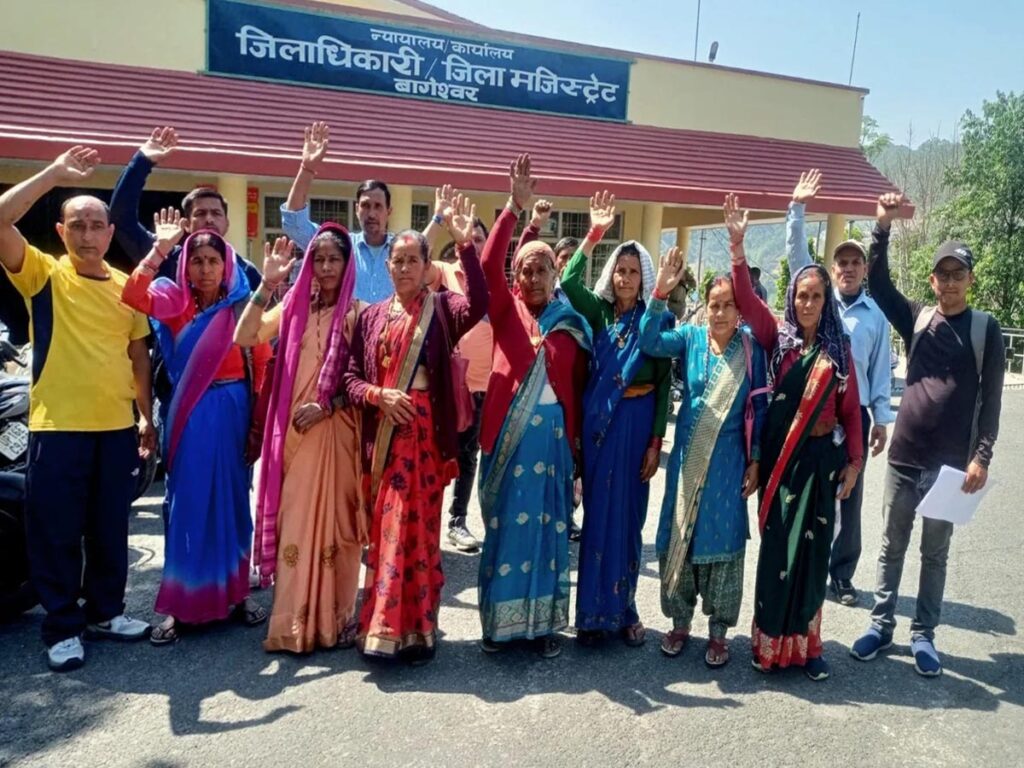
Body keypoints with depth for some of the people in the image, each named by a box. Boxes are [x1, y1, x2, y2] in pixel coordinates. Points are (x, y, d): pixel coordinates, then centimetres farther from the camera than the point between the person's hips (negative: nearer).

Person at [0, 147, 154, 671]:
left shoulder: (126, 286, 9)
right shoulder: (43, 274, -2)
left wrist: (147, 416, 11)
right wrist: (55, 174, -17)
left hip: (117, 427, 4)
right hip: (57, 427, -4)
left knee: (110, 529, 14)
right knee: (56, 532, 5)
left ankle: (105, 611, 29)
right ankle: (62, 627, 19)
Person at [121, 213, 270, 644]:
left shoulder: (243, 306, 2)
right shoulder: (174, 300, 1)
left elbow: (263, 365, 3)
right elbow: (133, 296, -20)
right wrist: (160, 250, -27)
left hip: (232, 411, 1)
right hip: (188, 414, -1)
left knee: (232, 502, 10)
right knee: (187, 503, 3)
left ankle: (235, 591, 23)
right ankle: (181, 601, 13)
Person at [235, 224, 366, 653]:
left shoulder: (357, 313, -1)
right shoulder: (294, 306, 8)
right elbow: (244, 337, -3)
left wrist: (328, 405, -16)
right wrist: (267, 285, -10)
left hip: (335, 432, -3)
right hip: (293, 431, 4)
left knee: (333, 522, 3)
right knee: (294, 522, 7)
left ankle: (334, 620, 15)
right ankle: (295, 622, 19)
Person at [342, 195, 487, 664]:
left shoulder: (442, 308, 1)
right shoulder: (372, 317, 11)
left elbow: (478, 304, -21)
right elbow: (351, 377, 9)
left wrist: (465, 246, -28)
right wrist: (377, 395, -11)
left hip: (424, 434, -3)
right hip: (381, 437, 3)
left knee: (416, 529, 1)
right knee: (384, 531, 9)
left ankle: (416, 629, 14)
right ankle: (383, 626, 22)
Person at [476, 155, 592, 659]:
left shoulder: (572, 323, 7)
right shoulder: (506, 310, 4)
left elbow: (577, 387, 8)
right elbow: (489, 265, -12)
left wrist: (577, 439, 5)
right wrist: (513, 208, -20)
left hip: (553, 434, 1)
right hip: (508, 433, -1)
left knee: (548, 526, 8)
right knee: (504, 526, 6)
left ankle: (544, 622, 20)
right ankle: (499, 620, 19)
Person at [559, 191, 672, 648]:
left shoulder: (657, 319, -1)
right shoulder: (599, 312, 6)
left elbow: (664, 383, -2)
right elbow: (569, 282, -12)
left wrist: (656, 442, -6)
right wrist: (594, 235, -17)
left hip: (636, 424, -2)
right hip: (597, 421, 2)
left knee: (628, 517, 6)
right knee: (597, 515, 7)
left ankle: (623, 609, 20)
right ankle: (595, 611, 17)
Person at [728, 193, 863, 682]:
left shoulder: (838, 348, 4)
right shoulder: (777, 335, 0)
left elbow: (850, 408, 6)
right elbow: (745, 299, -14)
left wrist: (854, 460, 3)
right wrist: (737, 245, -24)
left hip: (822, 457, 2)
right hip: (780, 456, -2)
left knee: (813, 548, 9)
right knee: (777, 546, 4)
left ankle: (804, 642, 21)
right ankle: (773, 642, 16)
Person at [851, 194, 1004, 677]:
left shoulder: (985, 328, 0)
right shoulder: (916, 319, 6)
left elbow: (991, 398, -2)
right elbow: (878, 283, -4)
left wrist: (982, 456, -9)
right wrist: (883, 226, -14)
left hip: (952, 462, -1)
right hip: (905, 456, 2)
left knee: (935, 553, 9)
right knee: (892, 546, 9)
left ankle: (923, 634, 21)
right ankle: (881, 626, 20)